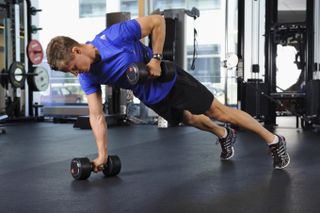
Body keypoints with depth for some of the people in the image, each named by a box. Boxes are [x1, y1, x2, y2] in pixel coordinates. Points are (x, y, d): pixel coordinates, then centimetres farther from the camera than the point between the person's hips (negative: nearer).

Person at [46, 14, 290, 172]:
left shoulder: (113, 36, -31)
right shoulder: (87, 77, -13)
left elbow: (158, 21, -22)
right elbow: (97, 115, -9)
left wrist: (156, 58, -25)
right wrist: (102, 155, -12)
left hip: (169, 80, -5)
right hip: (151, 97, 6)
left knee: (218, 111, 0)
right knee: (192, 120, 22)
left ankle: (274, 141, 12)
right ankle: (225, 136, 52)